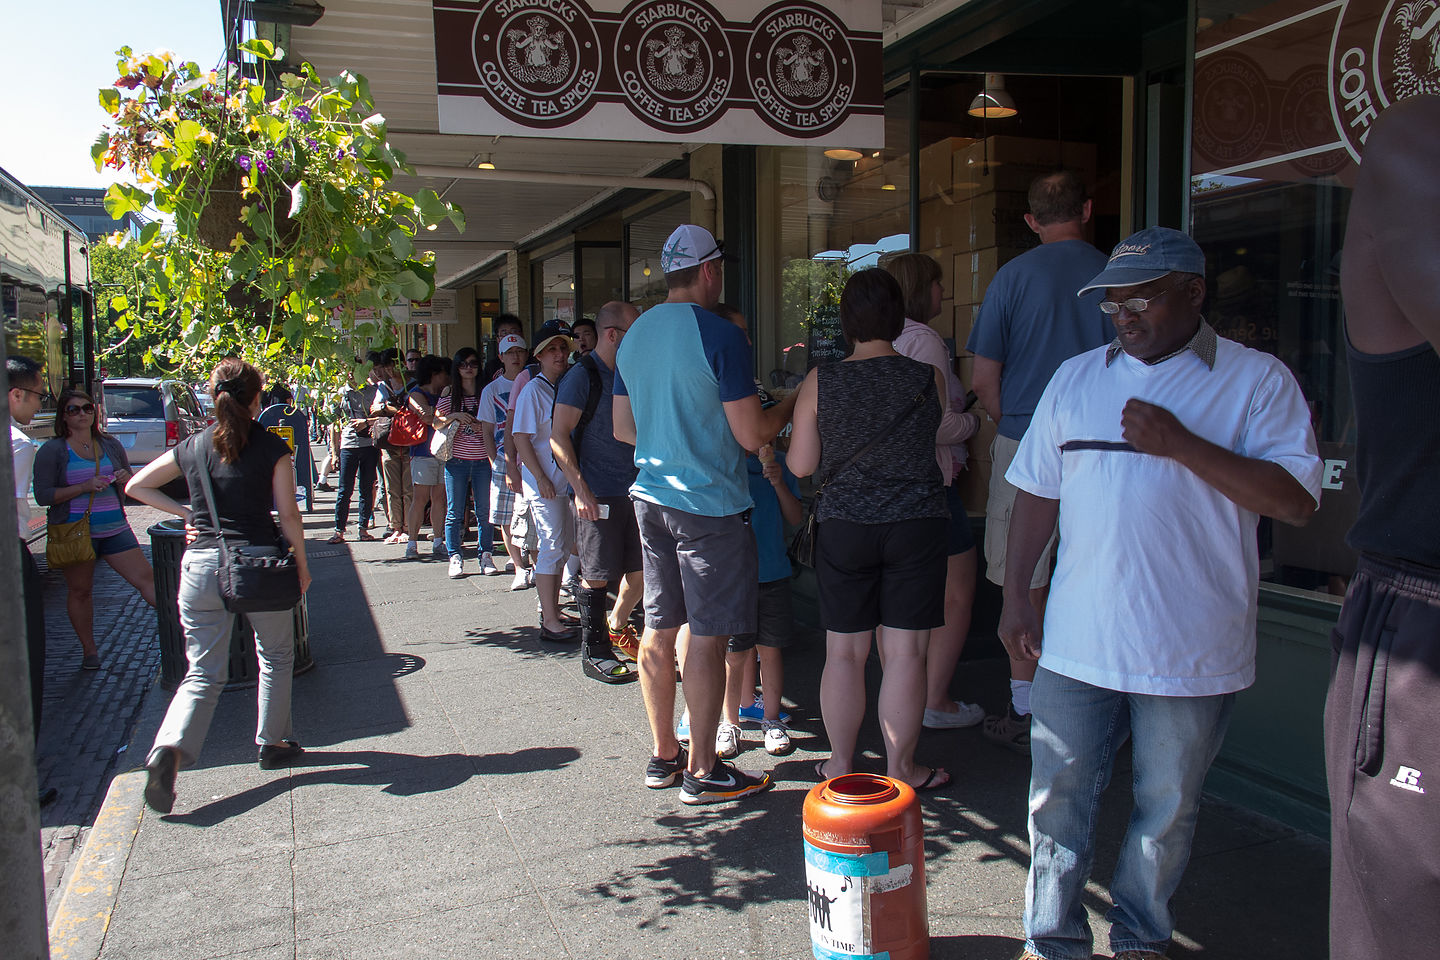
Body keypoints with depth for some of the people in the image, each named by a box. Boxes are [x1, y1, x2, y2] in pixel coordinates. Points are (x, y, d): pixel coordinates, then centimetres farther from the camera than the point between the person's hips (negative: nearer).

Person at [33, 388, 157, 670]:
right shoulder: (52, 451, -3)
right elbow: (43, 495, -9)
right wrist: (85, 487, -18)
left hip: (115, 528, 2)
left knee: (146, 578, -5)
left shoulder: (111, 445, 9)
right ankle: (89, 650, 23)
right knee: (79, 591, 9)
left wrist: (125, 478, -5)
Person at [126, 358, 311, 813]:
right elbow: (288, 514, -5)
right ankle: (272, 742, 27)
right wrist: (302, 565, 5)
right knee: (275, 657, 19)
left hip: (200, 564, 3)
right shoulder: (271, 447, -5)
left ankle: (169, 750, -15)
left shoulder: (192, 447, 5)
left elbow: (136, 486, 15)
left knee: (203, 672, 7)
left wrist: (184, 512, 16)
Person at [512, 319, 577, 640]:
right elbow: (520, 438, -14)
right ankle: (550, 622, -2)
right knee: (552, 546, -7)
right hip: (543, 482, -7)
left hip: (565, 479, 7)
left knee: (564, 545, 13)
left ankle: (551, 606, 27)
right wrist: (541, 478, -18)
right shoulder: (533, 390, -10)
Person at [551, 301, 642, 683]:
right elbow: (559, 436, -12)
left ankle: (616, 626, 34)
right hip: (597, 494, -7)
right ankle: (594, 654, 13)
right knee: (597, 576, 0)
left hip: (632, 490, 7)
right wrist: (580, 489, -19)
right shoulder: (582, 376, -9)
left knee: (642, 569, 11)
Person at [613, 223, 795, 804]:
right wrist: (788, 407, 4)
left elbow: (623, 428, 15)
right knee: (707, 635, 0)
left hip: (650, 497, 8)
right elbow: (752, 435, -15)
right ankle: (701, 771, 10)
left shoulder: (635, 334, 9)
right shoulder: (720, 335, -15)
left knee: (659, 628, 13)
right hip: (710, 505, -8)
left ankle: (662, 755, 26)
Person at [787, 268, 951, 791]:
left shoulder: (819, 383, -5)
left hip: (844, 527, 1)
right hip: (919, 522, -1)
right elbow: (937, 438, 10)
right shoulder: (930, 377, -5)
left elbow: (801, 466, -1)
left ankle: (840, 763, 22)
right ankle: (900, 767, 17)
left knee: (844, 652, 10)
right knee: (905, 651, 6)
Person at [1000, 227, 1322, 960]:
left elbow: (1296, 500, -13)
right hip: (1078, 642, 3)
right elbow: (1037, 491, 11)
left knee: (1168, 807, 14)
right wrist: (1015, 596, 8)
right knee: (1058, 796, 9)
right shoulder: (1075, 379, 8)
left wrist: (1182, 444, -20)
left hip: (1191, 651, -2)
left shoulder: (1257, 380, -3)